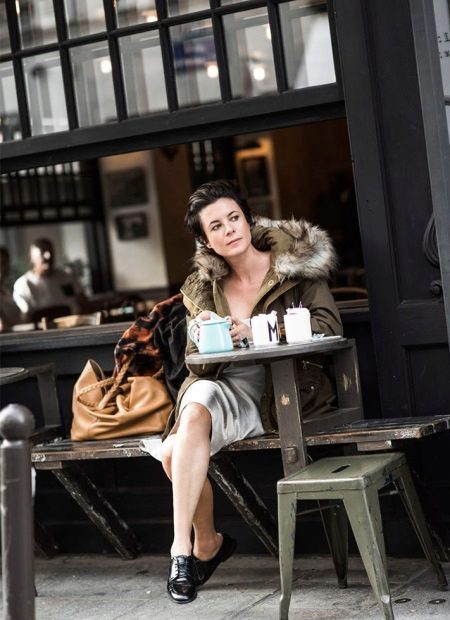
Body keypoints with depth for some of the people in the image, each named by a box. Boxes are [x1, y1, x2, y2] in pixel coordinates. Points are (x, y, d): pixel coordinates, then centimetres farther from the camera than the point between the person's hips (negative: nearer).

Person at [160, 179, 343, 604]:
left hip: (280, 391, -4)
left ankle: (194, 546, -14)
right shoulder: (204, 287, 13)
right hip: (225, 386, 4)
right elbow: (198, 366, 14)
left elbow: (329, 326, -7)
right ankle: (205, 543, -10)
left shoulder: (296, 263, 2)